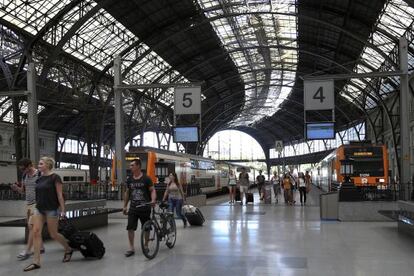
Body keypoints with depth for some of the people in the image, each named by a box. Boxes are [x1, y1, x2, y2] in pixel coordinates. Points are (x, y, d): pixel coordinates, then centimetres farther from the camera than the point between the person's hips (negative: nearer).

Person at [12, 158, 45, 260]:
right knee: (32, 227, 10)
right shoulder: (24, 176, 9)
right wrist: (16, 188, -3)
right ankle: (41, 247, 22)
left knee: (31, 226, -10)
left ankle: (27, 251, -5)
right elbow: (23, 190, 18)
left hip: (37, 204, -8)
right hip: (28, 203, 8)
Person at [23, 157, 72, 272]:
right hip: (39, 209, 7)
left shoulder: (55, 177, -11)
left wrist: (63, 210, -14)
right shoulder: (39, 178, 9)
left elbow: (59, 195, -12)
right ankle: (36, 262, -2)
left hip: (51, 209, -7)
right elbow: (39, 194, 16)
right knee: (36, 232, -4)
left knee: (53, 234, 3)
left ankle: (68, 250, 28)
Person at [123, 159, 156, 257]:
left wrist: (153, 200, -25)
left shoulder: (146, 179, -6)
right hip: (133, 208, 3)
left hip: (145, 208, -3)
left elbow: (152, 190, -6)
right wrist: (125, 206, 14)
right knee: (130, 228, -6)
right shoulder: (129, 180, 7)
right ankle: (131, 248, 1)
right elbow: (127, 193, 15)